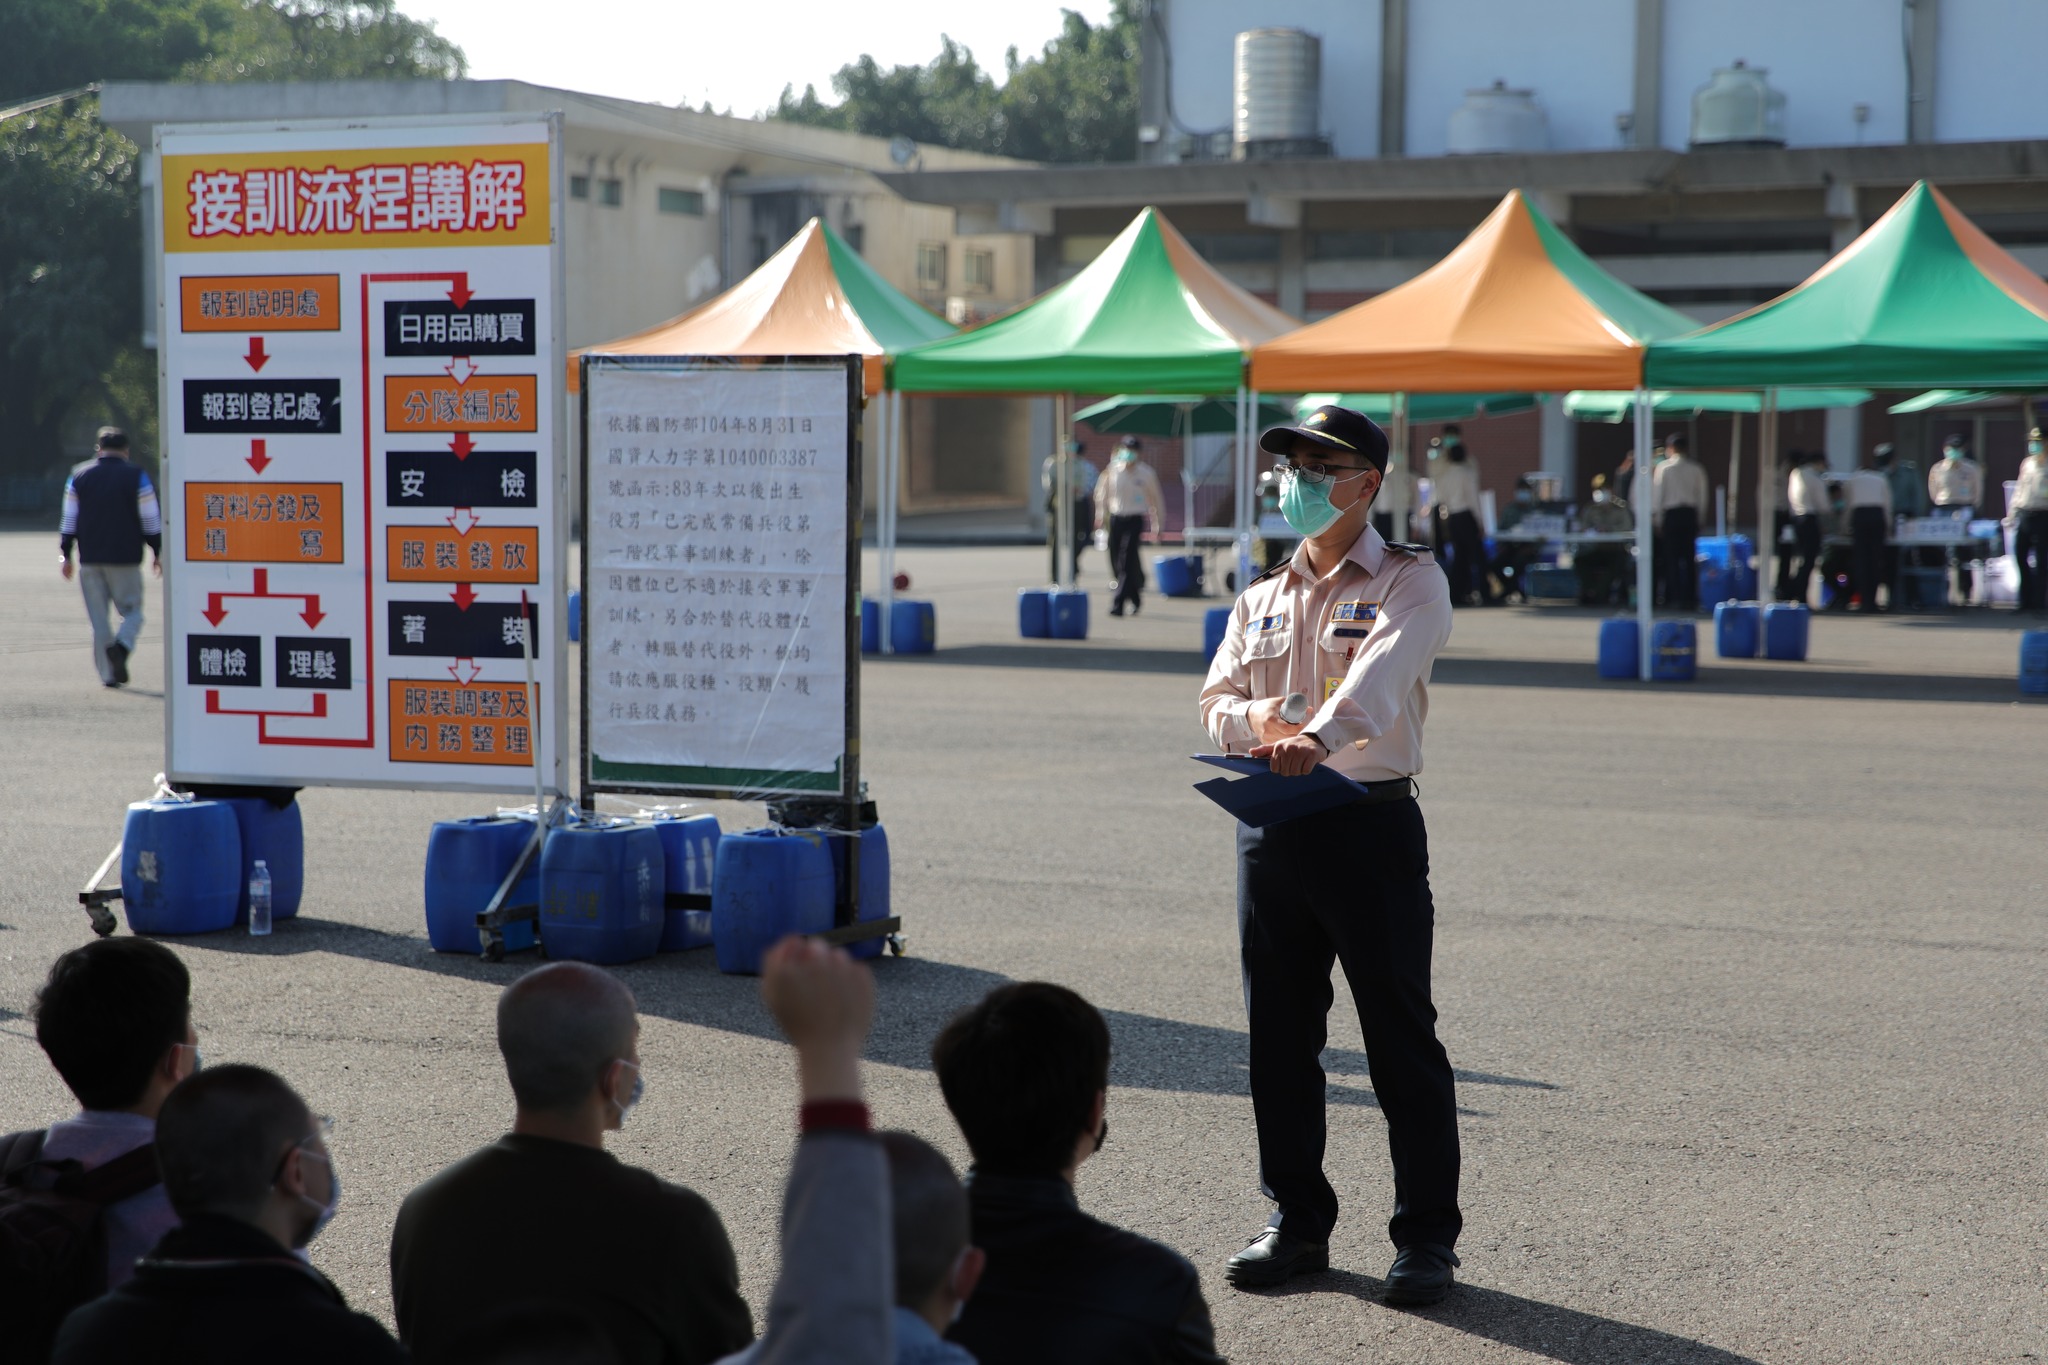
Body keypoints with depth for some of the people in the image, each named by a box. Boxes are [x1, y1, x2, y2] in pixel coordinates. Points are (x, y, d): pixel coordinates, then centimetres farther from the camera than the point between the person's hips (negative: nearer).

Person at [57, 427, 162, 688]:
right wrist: (157, 553, 12)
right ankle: (121, 646, -23)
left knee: (98, 619, 7)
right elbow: (151, 520, 1)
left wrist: (65, 555, 12)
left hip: (90, 560, 2)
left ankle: (107, 674, 3)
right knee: (132, 612, 7)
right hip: (125, 559, -2)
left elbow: (69, 520, 7)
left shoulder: (79, 476, 7)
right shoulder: (137, 477, 0)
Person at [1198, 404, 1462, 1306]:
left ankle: (1426, 1235, 6)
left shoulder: (1409, 582, -1)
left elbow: (1380, 673, -21)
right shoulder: (1261, 600, 17)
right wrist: (1263, 719, -12)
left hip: (1370, 822, -5)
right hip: (1272, 827, 6)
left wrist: (1319, 734, -39)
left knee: (1401, 1036, -2)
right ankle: (1297, 1222, 21)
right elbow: (1218, 702, 12)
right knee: (1279, 1034, 9)